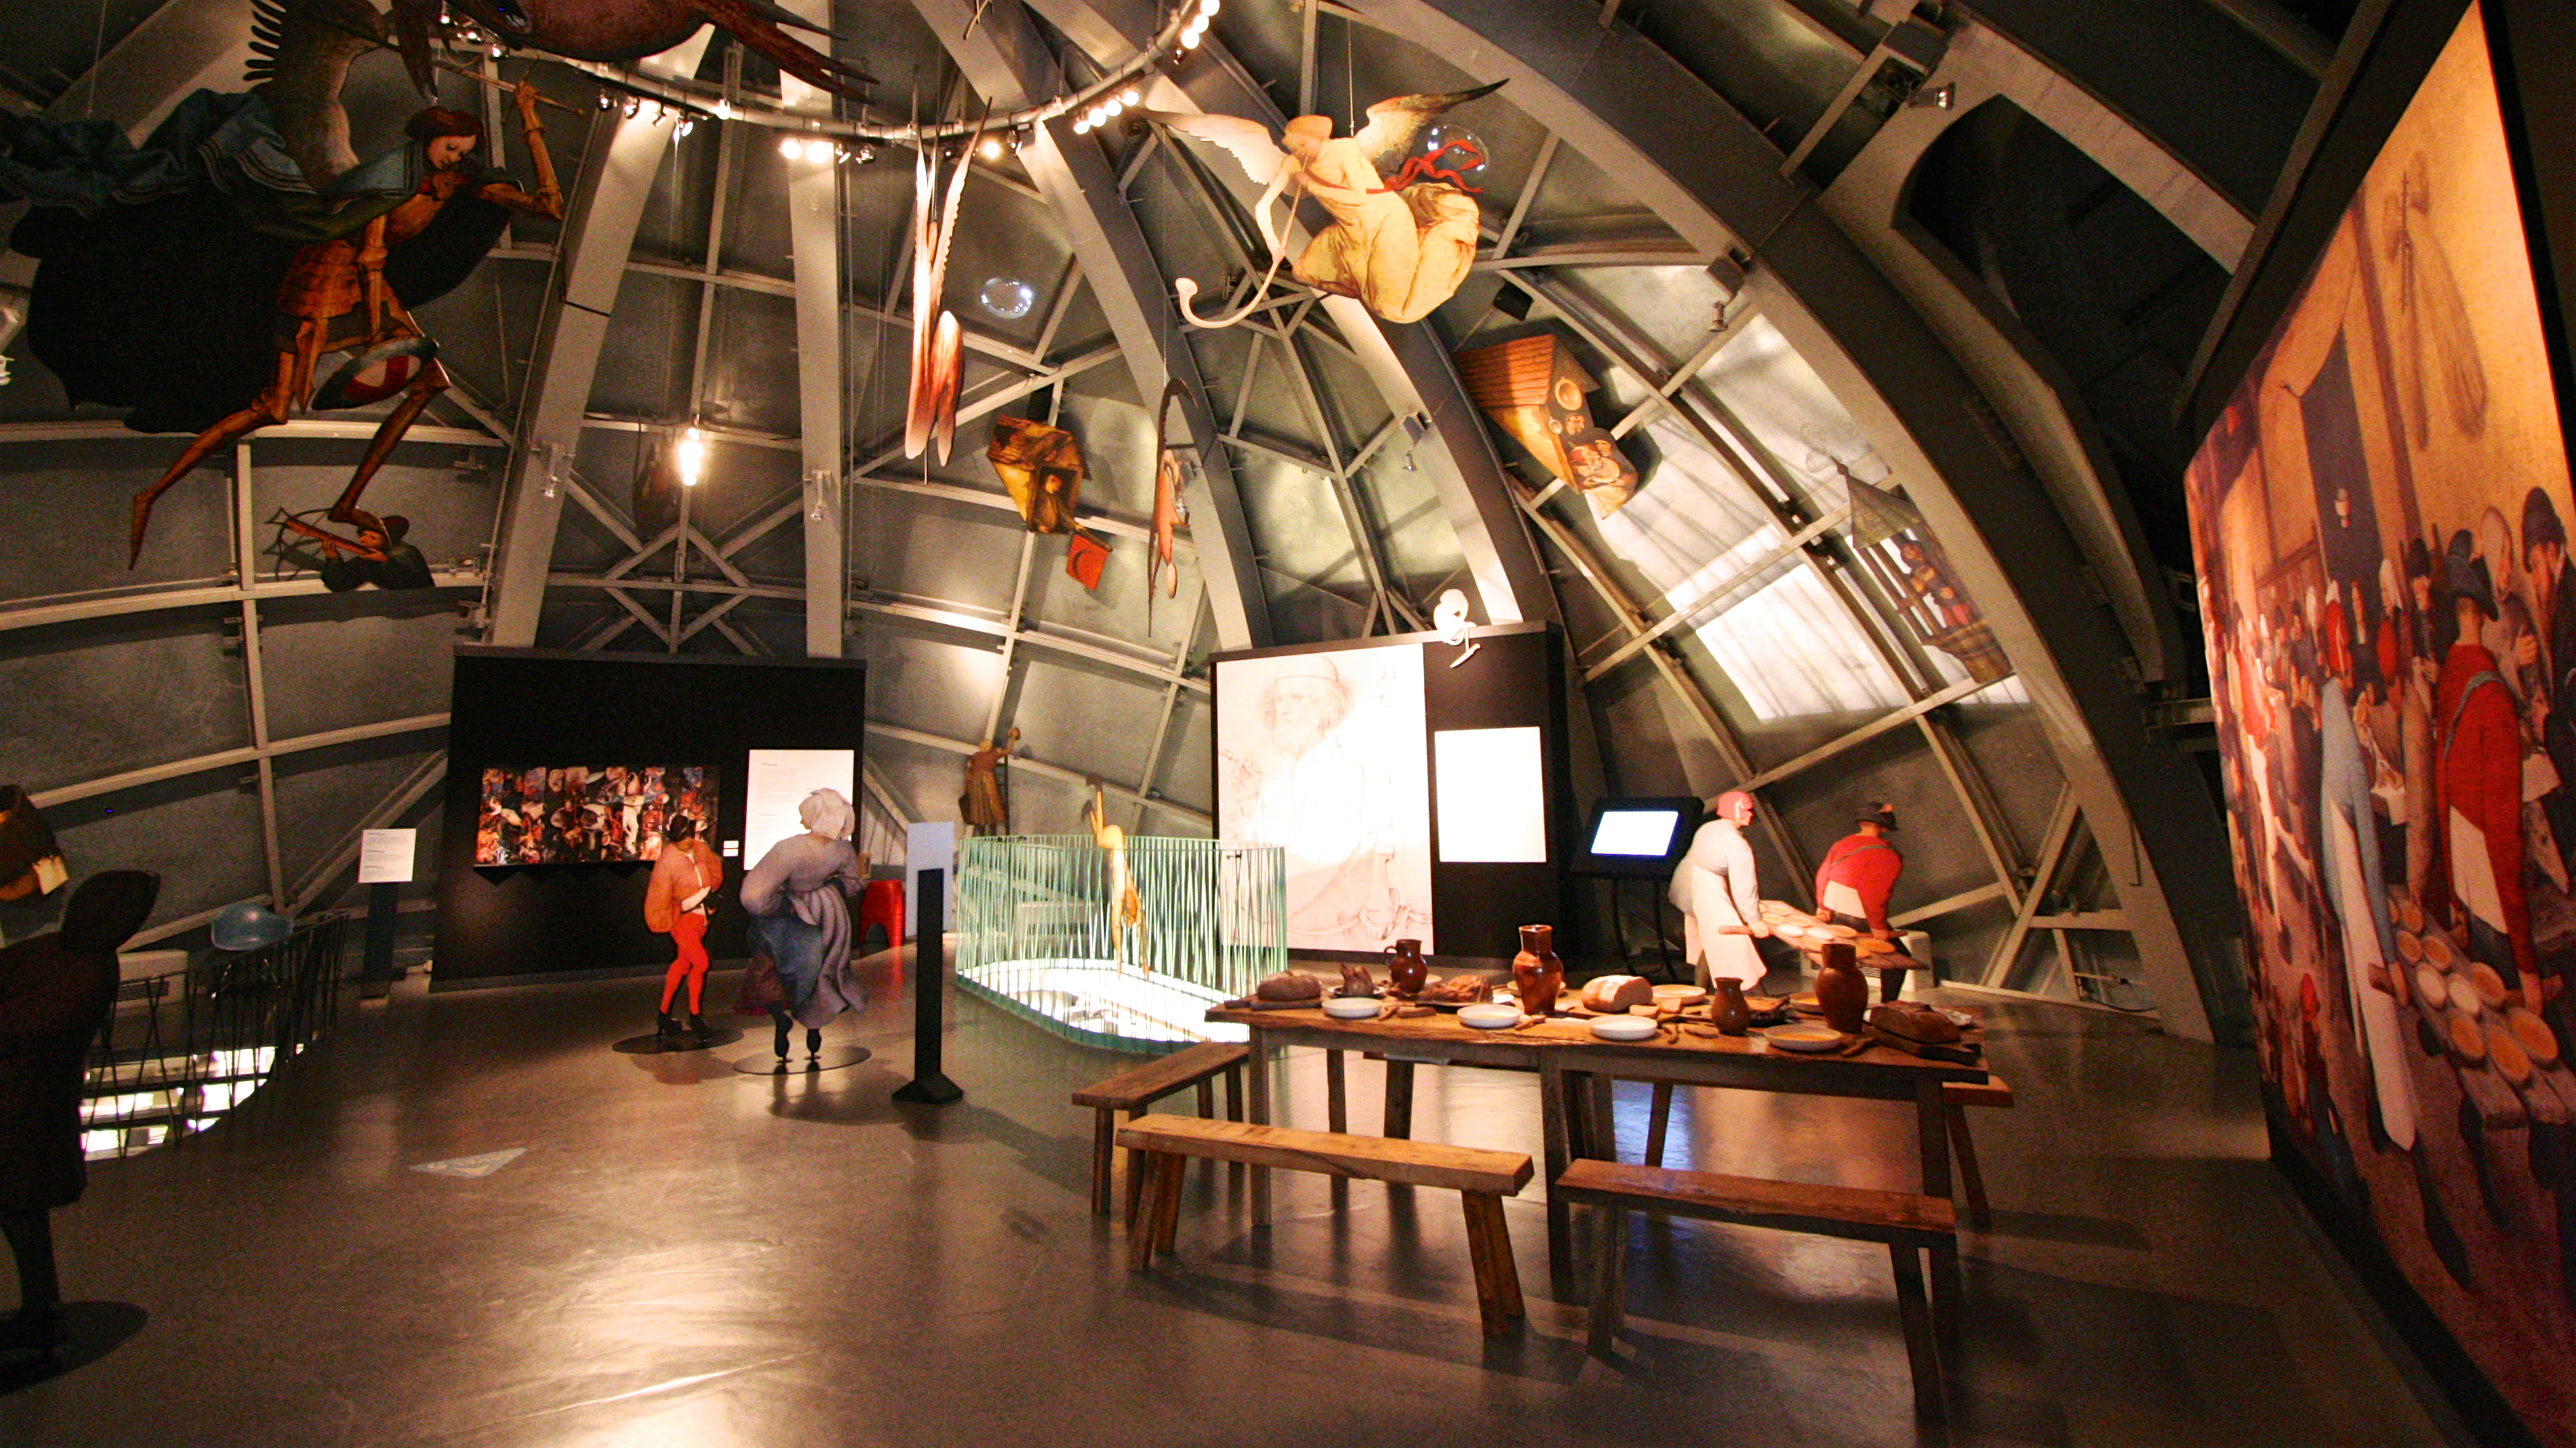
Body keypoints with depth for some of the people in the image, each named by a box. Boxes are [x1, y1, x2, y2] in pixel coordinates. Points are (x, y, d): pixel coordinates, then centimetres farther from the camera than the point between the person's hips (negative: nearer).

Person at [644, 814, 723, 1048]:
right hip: (681, 918, -6)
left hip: (700, 915, 6)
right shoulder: (667, 860, -18)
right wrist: (667, 923, -8)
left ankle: (664, 1014, 26)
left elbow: (716, 867, 18)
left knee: (682, 964, 14)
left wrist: (710, 891, 11)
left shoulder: (701, 849, -2)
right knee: (700, 962, -13)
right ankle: (695, 1016, 3)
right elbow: (661, 895, -13)